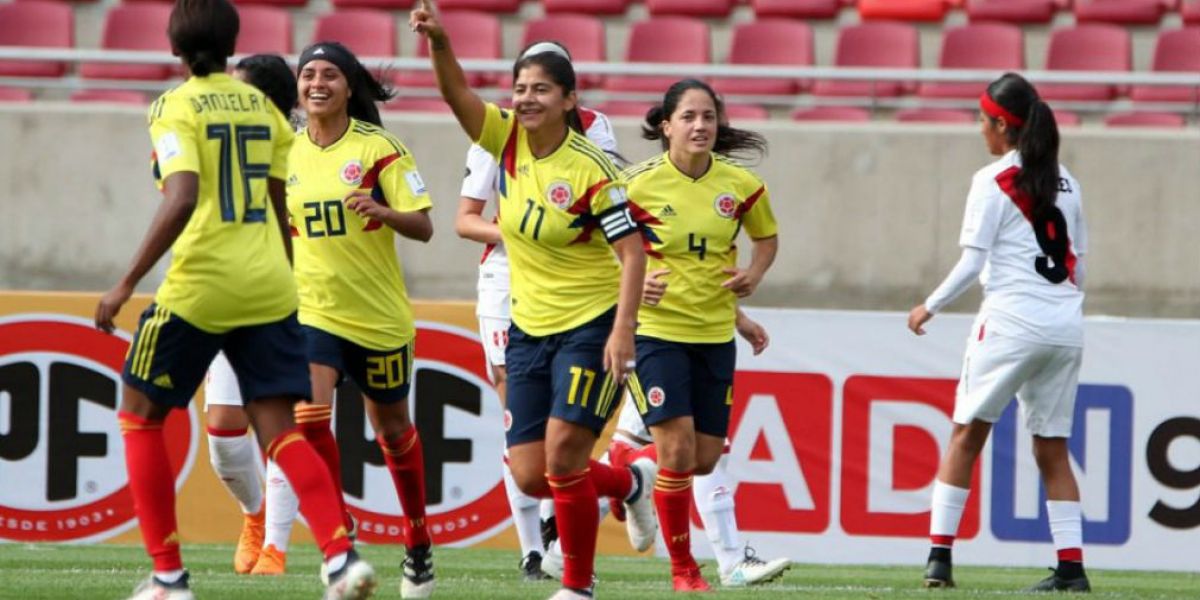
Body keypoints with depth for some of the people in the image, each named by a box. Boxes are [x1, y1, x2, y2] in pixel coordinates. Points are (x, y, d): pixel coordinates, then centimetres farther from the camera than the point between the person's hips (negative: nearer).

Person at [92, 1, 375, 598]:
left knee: (140, 413, 12)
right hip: (269, 285, 5)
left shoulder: (175, 108, -6)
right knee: (279, 430, 2)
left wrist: (126, 284, -19)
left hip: (200, 282, -5)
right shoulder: (260, 106, 12)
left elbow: (182, 201, -20)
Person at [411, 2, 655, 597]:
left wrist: (623, 330, -25)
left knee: (562, 457, -14)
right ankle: (629, 482, 32)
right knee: (530, 474, 2)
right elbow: (457, 94, -16)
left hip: (591, 324, -6)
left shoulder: (590, 170, -16)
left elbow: (632, 251, -16)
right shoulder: (507, 138, -2)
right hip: (529, 327, 6)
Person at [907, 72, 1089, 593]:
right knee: (1053, 448, 9)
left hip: (1012, 320, -5)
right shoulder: (1064, 180, 12)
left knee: (967, 433, 4)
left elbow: (972, 262, -10)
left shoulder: (993, 182, -6)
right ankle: (1071, 565, 3)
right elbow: (1078, 260, 15)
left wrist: (930, 307, 2)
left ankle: (940, 554, -2)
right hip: (1066, 327, 5)